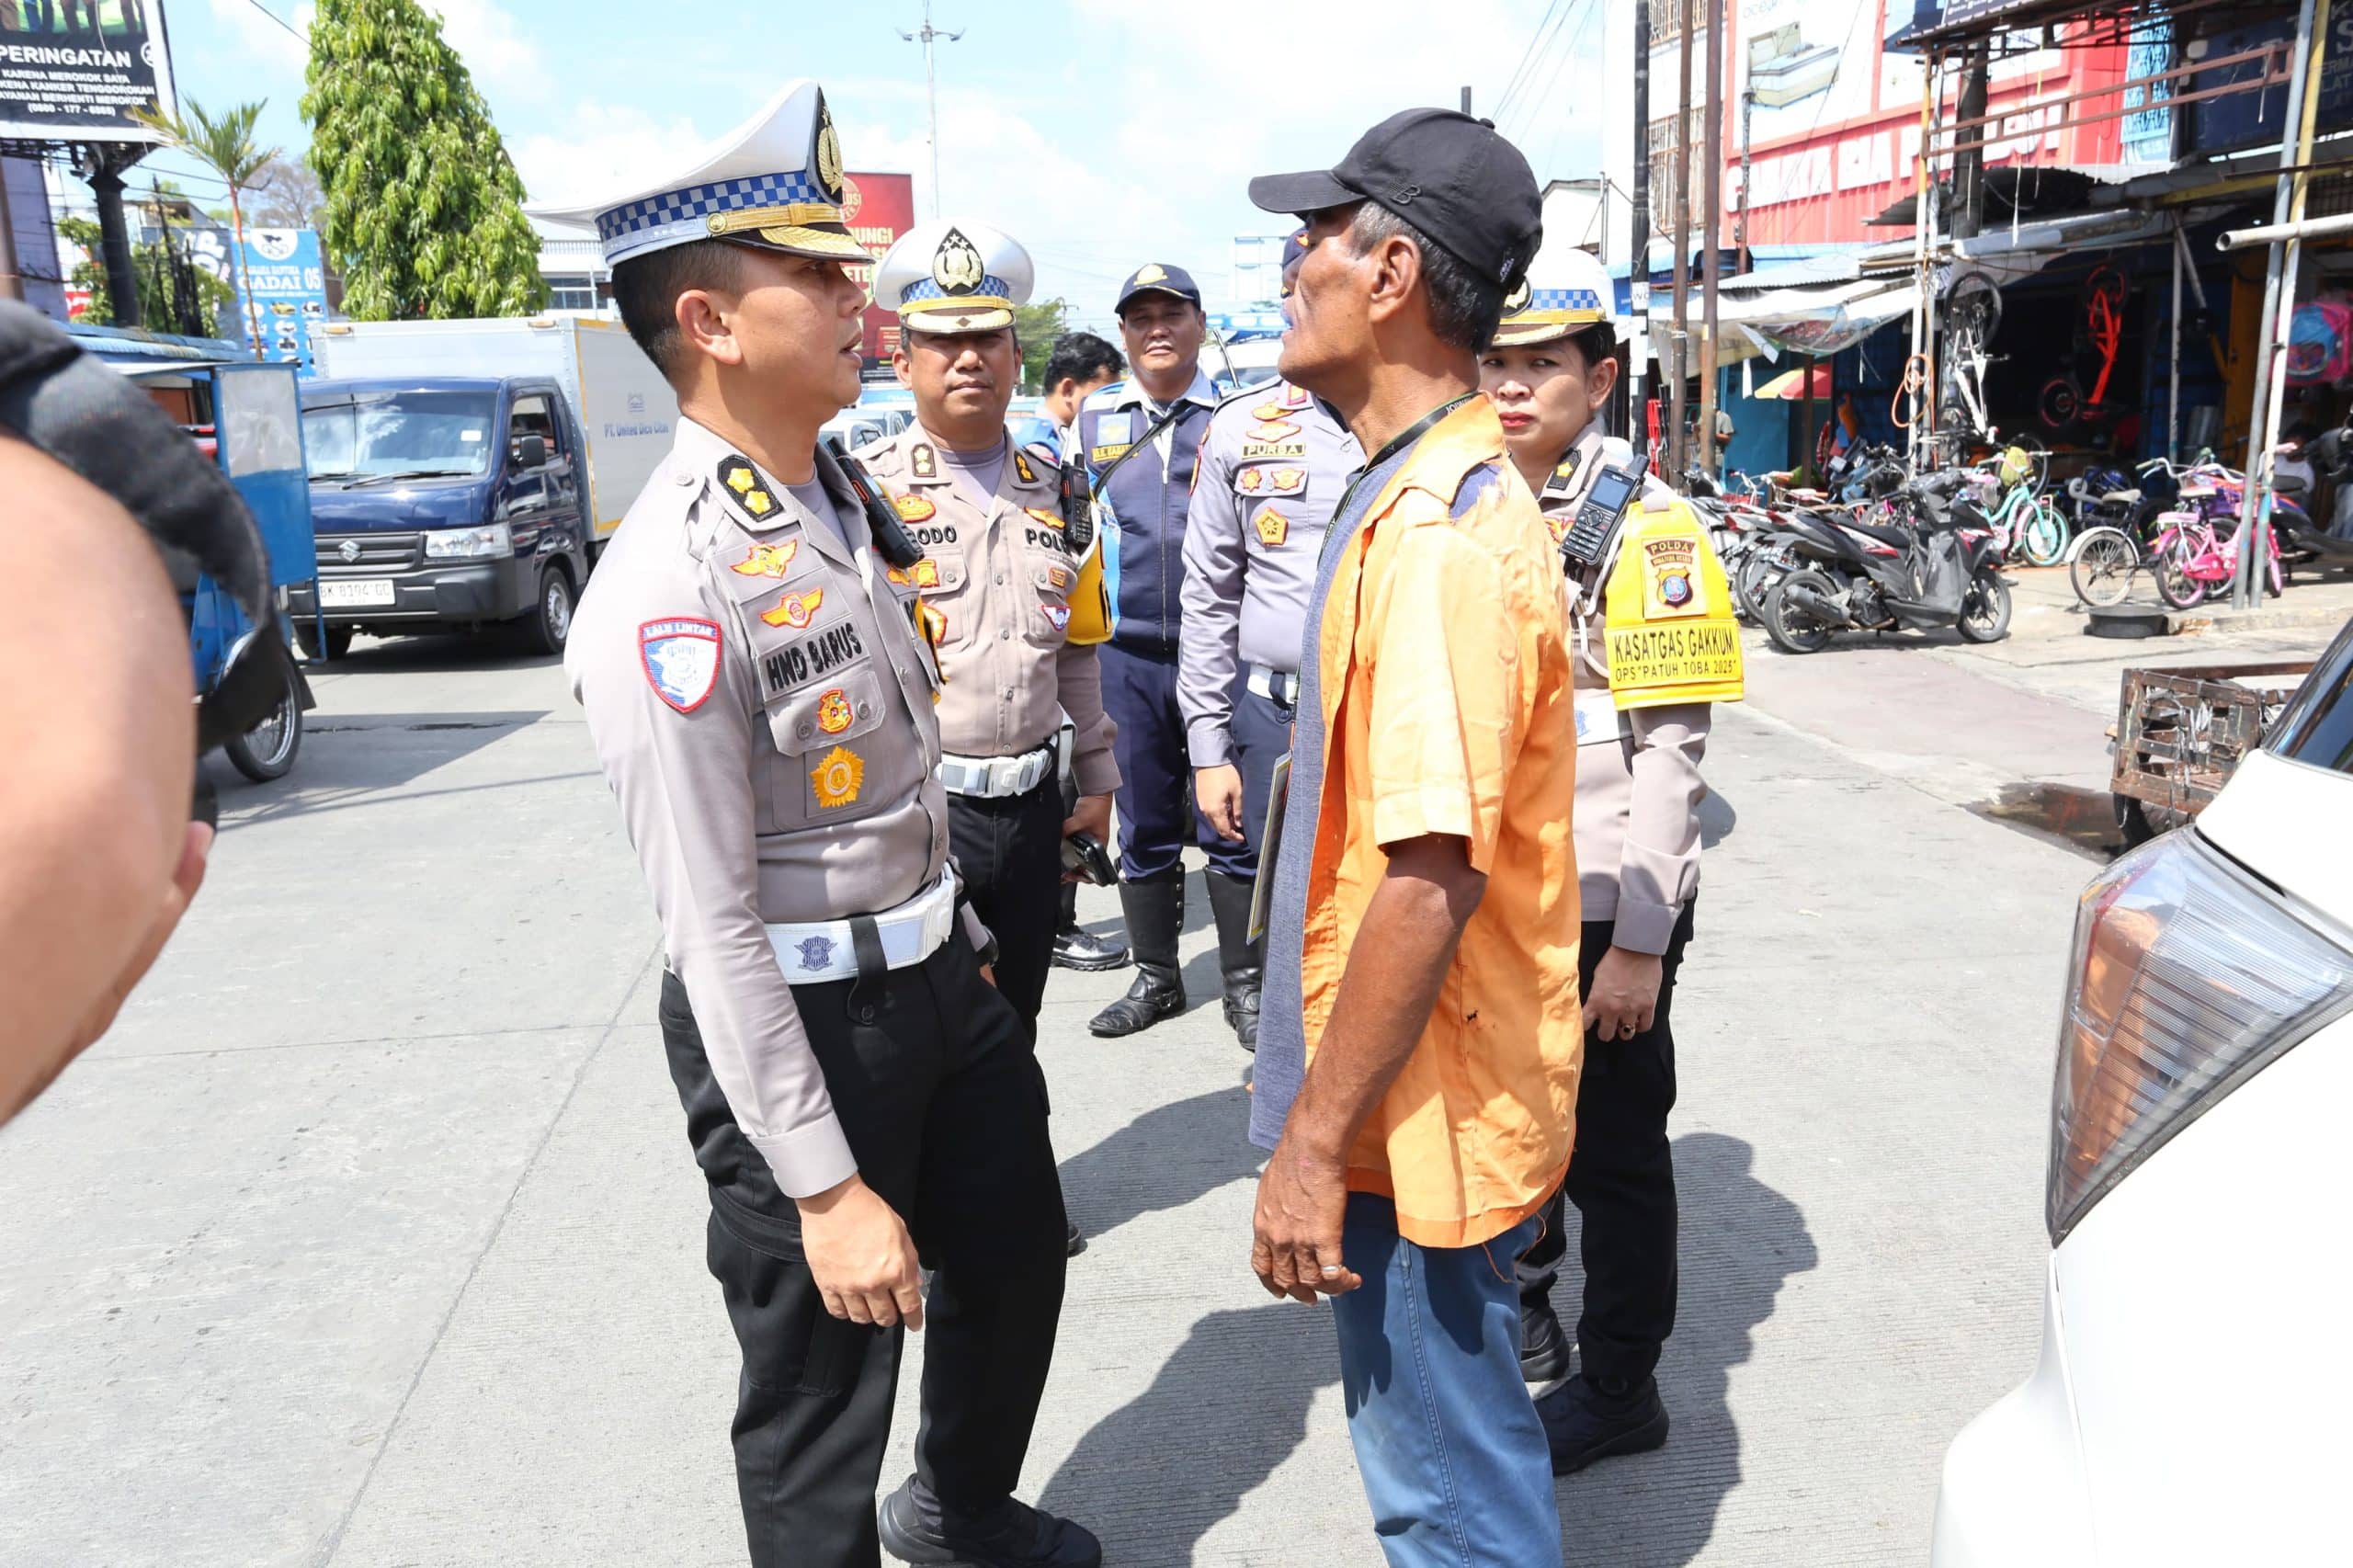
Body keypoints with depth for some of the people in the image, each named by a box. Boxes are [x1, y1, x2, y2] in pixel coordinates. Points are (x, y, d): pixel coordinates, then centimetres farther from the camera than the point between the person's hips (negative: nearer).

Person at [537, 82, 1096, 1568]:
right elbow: (712, 925, -24)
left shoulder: (849, 494, 2)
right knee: (822, 1384, 10)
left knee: (1015, 1254, 27)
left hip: (940, 971, 9)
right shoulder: (673, 586, -25)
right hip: (799, 1019, -9)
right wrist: (824, 1189, -21)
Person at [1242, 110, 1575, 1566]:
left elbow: (1431, 884, -28)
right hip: (1412, 1092, 10)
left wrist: (1317, 1144, -21)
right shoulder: (1429, 493, 9)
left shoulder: (1439, 538, -25)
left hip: (1420, 1111, -10)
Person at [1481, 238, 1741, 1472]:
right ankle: (1525, 1303, 42)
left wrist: (1638, 943, -18)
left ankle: (1619, 1389, 24)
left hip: (1605, 907, -6)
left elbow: (1671, 747, -15)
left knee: (1613, 1150, 7)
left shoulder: (1643, 522, -12)